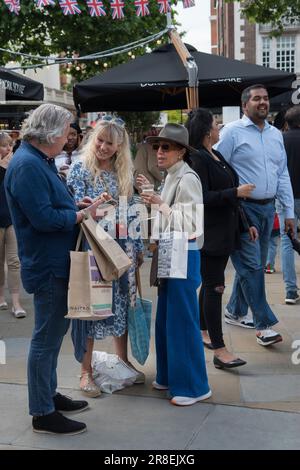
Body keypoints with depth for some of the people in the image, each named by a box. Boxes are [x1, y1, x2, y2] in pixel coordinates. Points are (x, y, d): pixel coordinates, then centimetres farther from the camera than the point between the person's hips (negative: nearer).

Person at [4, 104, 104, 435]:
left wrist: (75, 205, 4)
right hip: (47, 265, -11)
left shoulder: (40, 161, 12)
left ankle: (49, 394, 34)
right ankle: (42, 414, 12)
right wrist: (81, 215, -13)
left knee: (55, 330, 20)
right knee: (47, 336, -1)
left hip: (55, 262, 11)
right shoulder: (27, 165, -20)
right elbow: (43, 218, -25)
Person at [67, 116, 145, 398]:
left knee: (122, 304, 12)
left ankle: (123, 361, 28)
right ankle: (86, 371, 14)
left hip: (121, 249, 5)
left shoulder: (124, 173, 8)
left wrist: (138, 248, 12)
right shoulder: (80, 169, -6)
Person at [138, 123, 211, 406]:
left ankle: (193, 385, 10)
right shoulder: (171, 177, 13)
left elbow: (189, 224, -21)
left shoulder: (187, 180, -16)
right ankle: (170, 376, 30)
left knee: (182, 320, -3)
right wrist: (151, 192, 12)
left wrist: (160, 204, -22)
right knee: (165, 318, 16)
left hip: (184, 257, -10)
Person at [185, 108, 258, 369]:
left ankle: (204, 332, 32)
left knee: (211, 285, 18)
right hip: (210, 234, -9)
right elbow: (203, 198, -22)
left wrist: (245, 224, 21)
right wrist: (236, 192, -19)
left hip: (225, 232, 9)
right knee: (214, 287, -7)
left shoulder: (217, 156, 15)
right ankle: (219, 350, -3)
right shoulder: (198, 159, -14)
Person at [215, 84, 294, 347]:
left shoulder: (276, 135, 15)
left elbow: (283, 175, 16)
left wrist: (289, 212, 13)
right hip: (244, 207, -7)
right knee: (251, 265, -7)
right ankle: (264, 325, -1)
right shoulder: (233, 132, -5)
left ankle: (235, 311, 29)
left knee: (254, 264, 13)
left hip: (268, 208, 7)